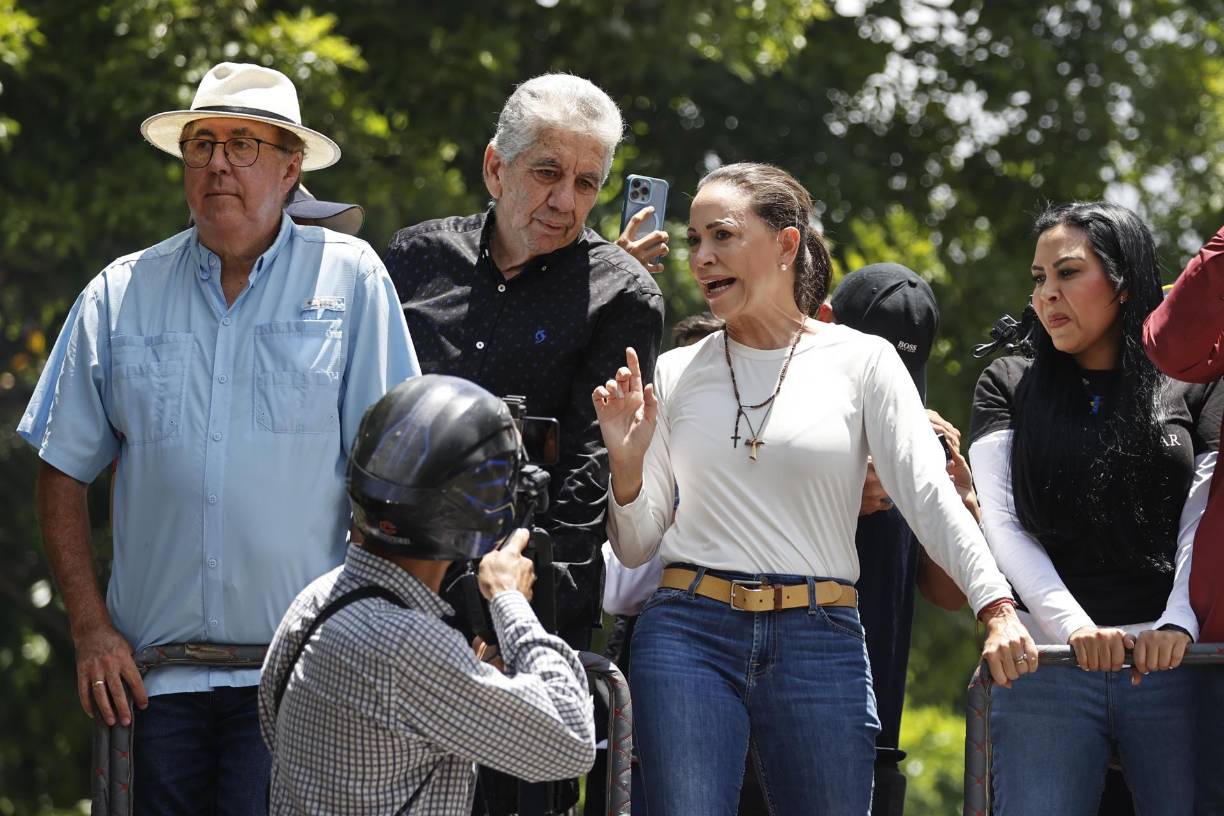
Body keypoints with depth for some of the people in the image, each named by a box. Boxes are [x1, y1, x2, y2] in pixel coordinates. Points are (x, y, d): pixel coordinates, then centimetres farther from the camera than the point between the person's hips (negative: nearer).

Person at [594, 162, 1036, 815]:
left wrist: (997, 608, -19)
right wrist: (627, 464, -7)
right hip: (688, 633, 1)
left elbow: (928, 494, -6)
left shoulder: (861, 361, 4)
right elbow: (637, 547, 13)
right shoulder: (675, 374, 11)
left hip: (819, 639, -1)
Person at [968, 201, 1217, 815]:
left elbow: (1201, 527, 2)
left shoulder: (1188, 394, 12)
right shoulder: (1008, 387, 13)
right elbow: (1000, 523, 2)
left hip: (1171, 663, 0)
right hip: (1047, 664, 0)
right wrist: (1074, 626, -14)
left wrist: (1178, 625, -17)